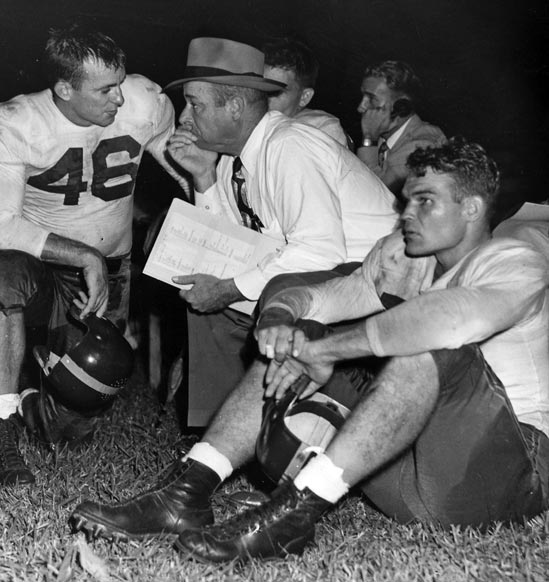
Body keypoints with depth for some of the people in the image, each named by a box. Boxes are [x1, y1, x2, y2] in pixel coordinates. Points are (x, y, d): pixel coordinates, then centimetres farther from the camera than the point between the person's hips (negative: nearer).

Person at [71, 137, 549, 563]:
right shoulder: (399, 256, 12)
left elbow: (458, 316, -34)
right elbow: (305, 295, 5)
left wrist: (323, 349, -28)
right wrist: (279, 320, -20)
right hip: (407, 468, 6)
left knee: (433, 344, -32)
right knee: (293, 349, -1)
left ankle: (294, 511, -34)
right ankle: (187, 491, -15)